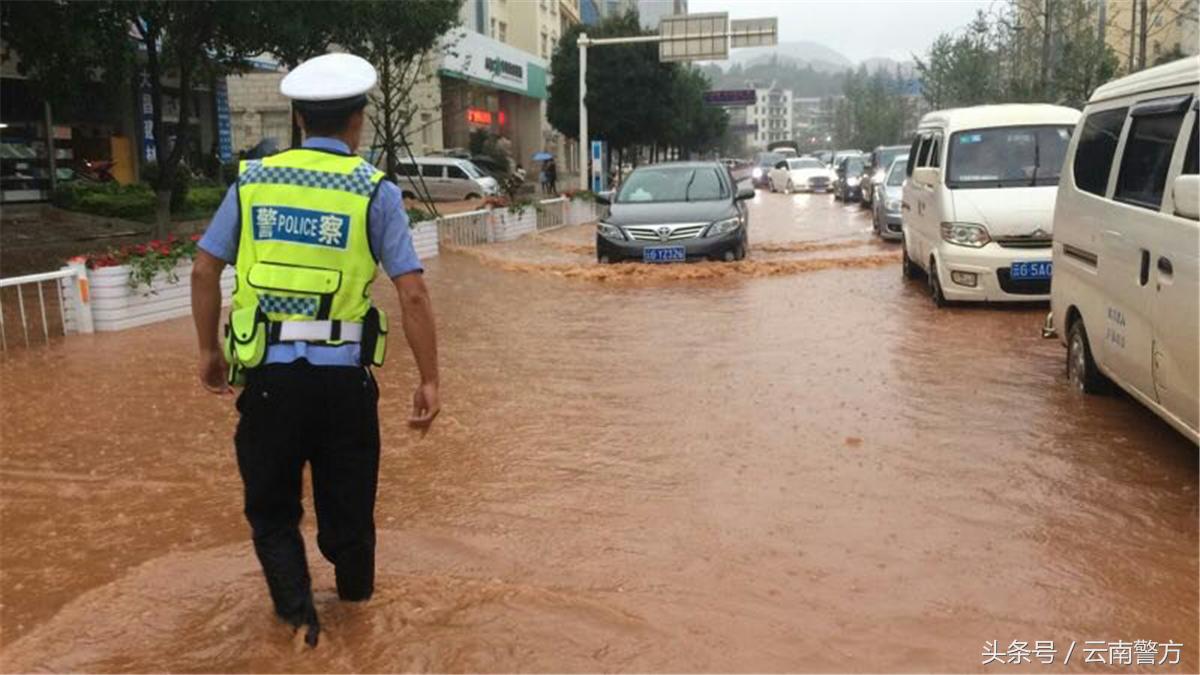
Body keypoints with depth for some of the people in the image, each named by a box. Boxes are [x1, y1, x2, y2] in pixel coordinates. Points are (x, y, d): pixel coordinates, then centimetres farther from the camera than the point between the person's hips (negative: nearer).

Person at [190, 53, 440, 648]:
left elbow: (204, 271, 5)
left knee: (270, 502, 19)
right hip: (343, 375, -1)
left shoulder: (253, 180, 4)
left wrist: (208, 351, 17)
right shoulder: (375, 191, -3)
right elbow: (412, 294, -9)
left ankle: (298, 612, 12)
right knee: (347, 495, 19)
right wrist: (429, 380, -3)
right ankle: (355, 594, 40)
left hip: (268, 372, 1)